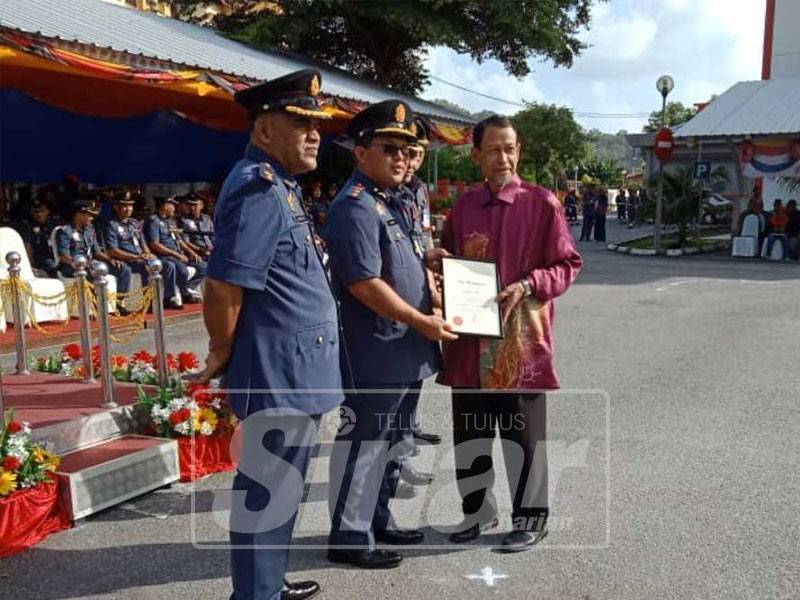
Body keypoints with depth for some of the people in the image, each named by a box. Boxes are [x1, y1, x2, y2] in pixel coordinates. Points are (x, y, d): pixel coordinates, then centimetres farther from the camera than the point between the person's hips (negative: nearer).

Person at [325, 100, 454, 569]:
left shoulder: (386, 203, 16)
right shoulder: (356, 206, -16)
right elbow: (365, 284, -23)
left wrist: (431, 297, 10)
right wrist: (423, 322, -16)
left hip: (403, 354, 10)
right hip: (376, 355, -10)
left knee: (390, 445, 19)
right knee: (363, 446, 1)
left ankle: (377, 521, 33)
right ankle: (349, 538, 14)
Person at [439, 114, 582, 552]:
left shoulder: (542, 203, -4)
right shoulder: (463, 206, 8)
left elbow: (568, 264, -3)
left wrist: (528, 286, -18)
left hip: (521, 339, -4)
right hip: (470, 340, 4)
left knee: (523, 434, 7)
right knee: (469, 433, 13)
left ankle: (531, 517, 24)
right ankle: (478, 511, 31)